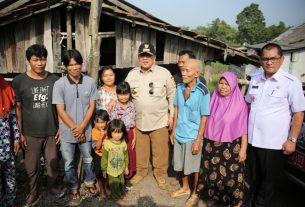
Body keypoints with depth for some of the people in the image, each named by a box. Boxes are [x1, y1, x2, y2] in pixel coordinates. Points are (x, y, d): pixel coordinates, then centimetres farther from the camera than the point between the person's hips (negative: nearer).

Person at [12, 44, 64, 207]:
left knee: (53, 163, 14)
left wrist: (60, 127, 2)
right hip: (31, 133, -1)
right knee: (32, 166, 13)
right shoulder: (19, 81, -7)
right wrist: (20, 133, -4)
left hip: (51, 131, 1)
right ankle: (33, 193, 36)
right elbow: (18, 108, -3)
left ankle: (52, 185, 41)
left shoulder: (54, 80, -2)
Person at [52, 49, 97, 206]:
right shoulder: (59, 84, -10)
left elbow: (92, 106, -3)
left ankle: (89, 181, 43)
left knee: (88, 159, 18)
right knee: (68, 163, 13)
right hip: (67, 132, -1)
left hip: (85, 130, 1)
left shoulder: (90, 82, -6)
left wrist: (82, 127, -12)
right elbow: (60, 110, -10)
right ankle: (73, 188, 35)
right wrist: (74, 128, -13)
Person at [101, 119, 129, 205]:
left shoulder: (123, 143, -11)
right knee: (114, 185, 12)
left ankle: (120, 194, 47)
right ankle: (117, 198, 35)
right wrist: (104, 169, -6)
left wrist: (126, 167, 8)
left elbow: (126, 156, 1)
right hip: (111, 170, -3)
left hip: (121, 169, 4)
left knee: (121, 183, 22)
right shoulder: (107, 144, -22)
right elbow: (104, 158, -13)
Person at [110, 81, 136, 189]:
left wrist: (134, 137, 3)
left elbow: (133, 123, 4)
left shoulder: (131, 105, -1)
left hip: (129, 135, 4)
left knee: (129, 156, 12)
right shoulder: (114, 107, -12)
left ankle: (127, 178, 30)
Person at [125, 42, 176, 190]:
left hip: (159, 120, -2)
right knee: (140, 150, 17)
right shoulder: (132, 74, 1)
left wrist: (172, 115, -3)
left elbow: (172, 95, -2)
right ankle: (141, 171, 39)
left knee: (160, 151, 11)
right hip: (139, 120, 3)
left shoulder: (164, 73, -7)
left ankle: (160, 174, 32)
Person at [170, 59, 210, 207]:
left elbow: (204, 118, -14)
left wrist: (198, 140, -14)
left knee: (194, 167, 12)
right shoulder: (179, 87, -3)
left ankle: (195, 194, 34)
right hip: (179, 134, 5)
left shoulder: (203, 92, -18)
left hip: (193, 136, -5)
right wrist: (173, 130, 9)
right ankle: (185, 188, 43)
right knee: (182, 164, 20)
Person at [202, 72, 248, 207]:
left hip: (231, 147, -4)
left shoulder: (240, 104, -11)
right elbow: (206, 121, 9)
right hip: (211, 145, 4)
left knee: (230, 176, 6)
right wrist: (202, 141, 9)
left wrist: (243, 149, -10)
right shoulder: (213, 100, 1)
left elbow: (244, 129, -8)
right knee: (212, 173, 17)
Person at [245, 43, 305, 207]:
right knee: (252, 178, 21)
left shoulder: (291, 82, -11)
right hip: (251, 139, 5)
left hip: (274, 143, -5)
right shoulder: (255, 79, 6)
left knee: (268, 182, 13)